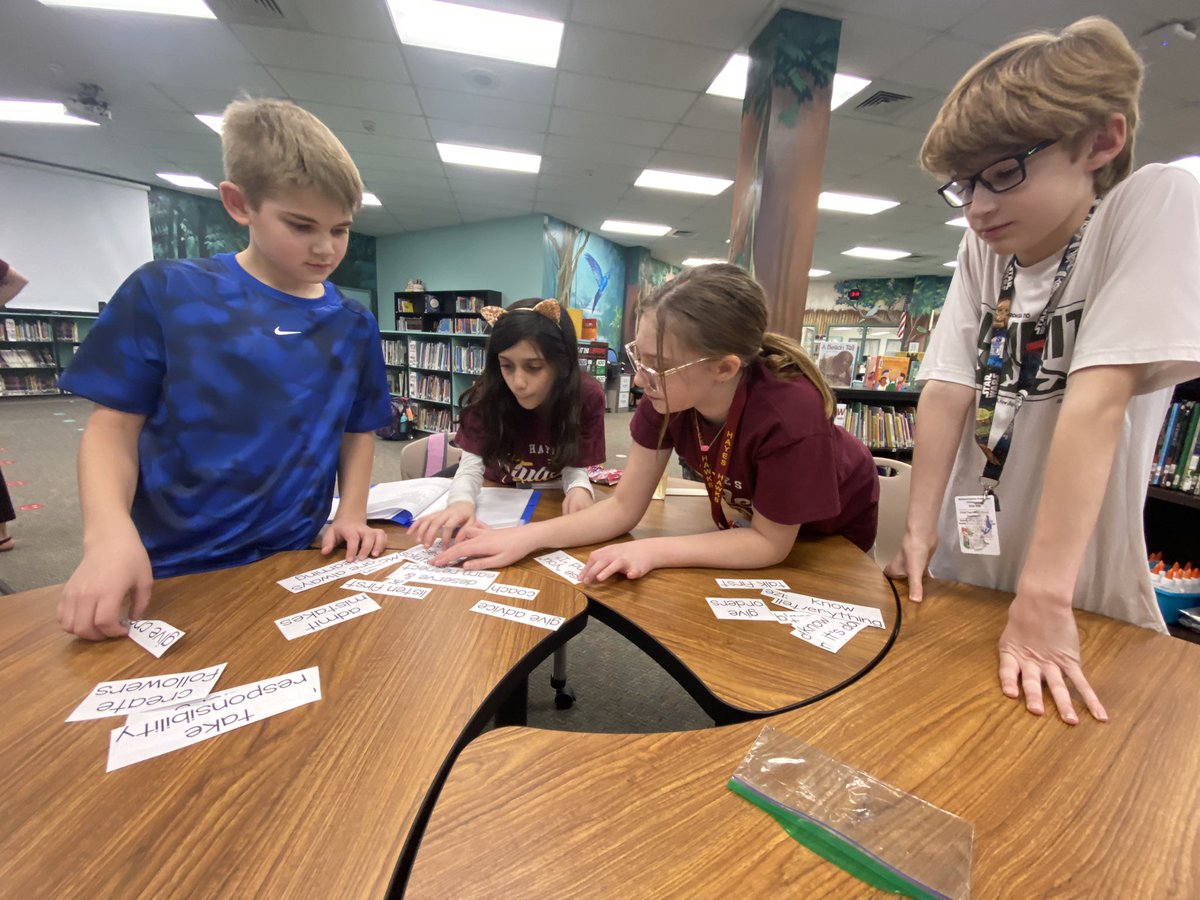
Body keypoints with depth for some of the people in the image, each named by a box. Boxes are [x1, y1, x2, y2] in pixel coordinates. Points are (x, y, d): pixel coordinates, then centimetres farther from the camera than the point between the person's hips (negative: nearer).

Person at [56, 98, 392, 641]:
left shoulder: (354, 327, 0)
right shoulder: (164, 292, -6)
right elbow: (114, 426, -5)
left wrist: (352, 513, -7)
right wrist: (109, 533, -20)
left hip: (292, 565, 2)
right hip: (169, 573, -1)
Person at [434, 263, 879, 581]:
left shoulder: (789, 414, -42)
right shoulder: (665, 398, -27)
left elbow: (770, 544, -29)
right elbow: (624, 506, -20)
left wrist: (652, 551, -36)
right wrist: (526, 536, -31)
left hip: (833, 534, -3)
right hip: (744, 519, 3)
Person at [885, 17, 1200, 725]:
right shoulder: (982, 251, 2)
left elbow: (1097, 399, -24)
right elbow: (948, 390, -6)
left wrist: (1043, 595, -28)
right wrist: (920, 531, -12)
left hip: (1079, 597, -4)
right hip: (963, 574, 5)